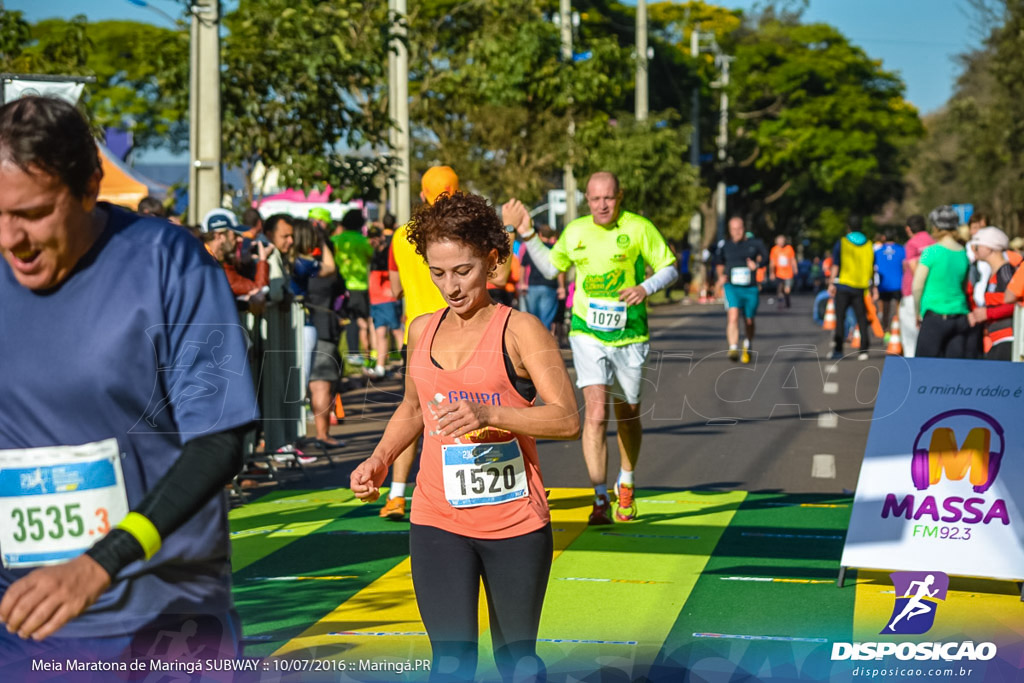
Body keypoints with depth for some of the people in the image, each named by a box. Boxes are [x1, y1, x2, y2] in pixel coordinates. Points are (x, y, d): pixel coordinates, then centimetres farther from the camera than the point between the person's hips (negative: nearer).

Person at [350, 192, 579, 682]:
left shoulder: (519, 329, -7)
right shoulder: (422, 331, 8)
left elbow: (567, 419, -17)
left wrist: (489, 413, -31)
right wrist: (379, 460, 9)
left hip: (516, 524, -3)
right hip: (437, 522, 3)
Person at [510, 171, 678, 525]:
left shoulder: (639, 228, -6)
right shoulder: (574, 231, 3)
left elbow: (669, 267, 0)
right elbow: (550, 267, 19)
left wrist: (645, 287, -18)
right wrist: (526, 233, 9)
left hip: (630, 336, 0)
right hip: (588, 334, 0)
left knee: (628, 416, 14)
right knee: (595, 412, -15)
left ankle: (626, 482, 40)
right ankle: (601, 500, -11)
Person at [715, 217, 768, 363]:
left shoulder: (754, 244, 1)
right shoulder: (725, 246, 6)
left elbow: (763, 256, 17)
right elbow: (719, 263, 22)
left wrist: (756, 264, -3)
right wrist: (721, 276, 6)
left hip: (750, 288, 1)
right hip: (732, 287, -1)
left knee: (749, 321, 10)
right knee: (733, 316, -23)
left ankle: (748, 344, 40)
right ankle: (733, 349, -28)